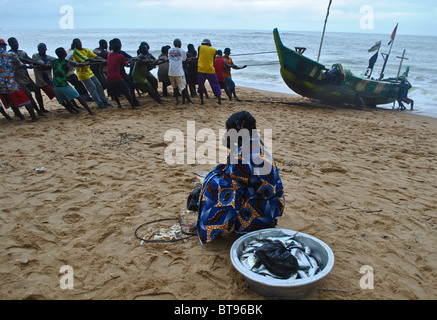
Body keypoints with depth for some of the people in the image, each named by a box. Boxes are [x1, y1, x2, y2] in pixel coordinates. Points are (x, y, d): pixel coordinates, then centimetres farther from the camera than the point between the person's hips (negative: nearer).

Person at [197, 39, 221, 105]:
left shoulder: (200, 47, 7)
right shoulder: (214, 50, 8)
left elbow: (198, 58, 13)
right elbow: (213, 61, 14)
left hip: (201, 69, 0)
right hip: (210, 70, 0)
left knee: (201, 85, 14)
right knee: (215, 86, 8)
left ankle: (202, 101, 13)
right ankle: (219, 101, 6)